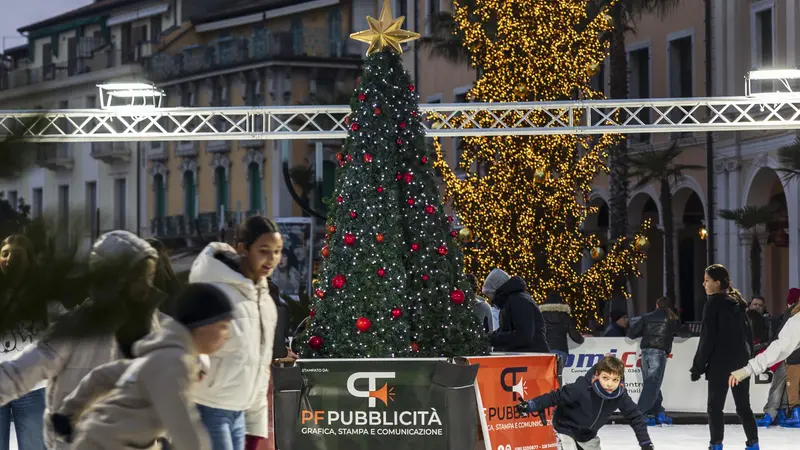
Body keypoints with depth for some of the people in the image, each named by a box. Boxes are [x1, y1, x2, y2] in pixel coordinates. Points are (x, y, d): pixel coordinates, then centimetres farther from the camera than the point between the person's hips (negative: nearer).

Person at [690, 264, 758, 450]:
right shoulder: (737, 303, 11)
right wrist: (749, 357, 19)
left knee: (715, 406, 0)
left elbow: (707, 338, -13)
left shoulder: (714, 304, -10)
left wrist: (698, 366, -9)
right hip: (741, 361, 7)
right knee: (743, 405, 12)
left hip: (720, 363, -7)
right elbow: (748, 334, 14)